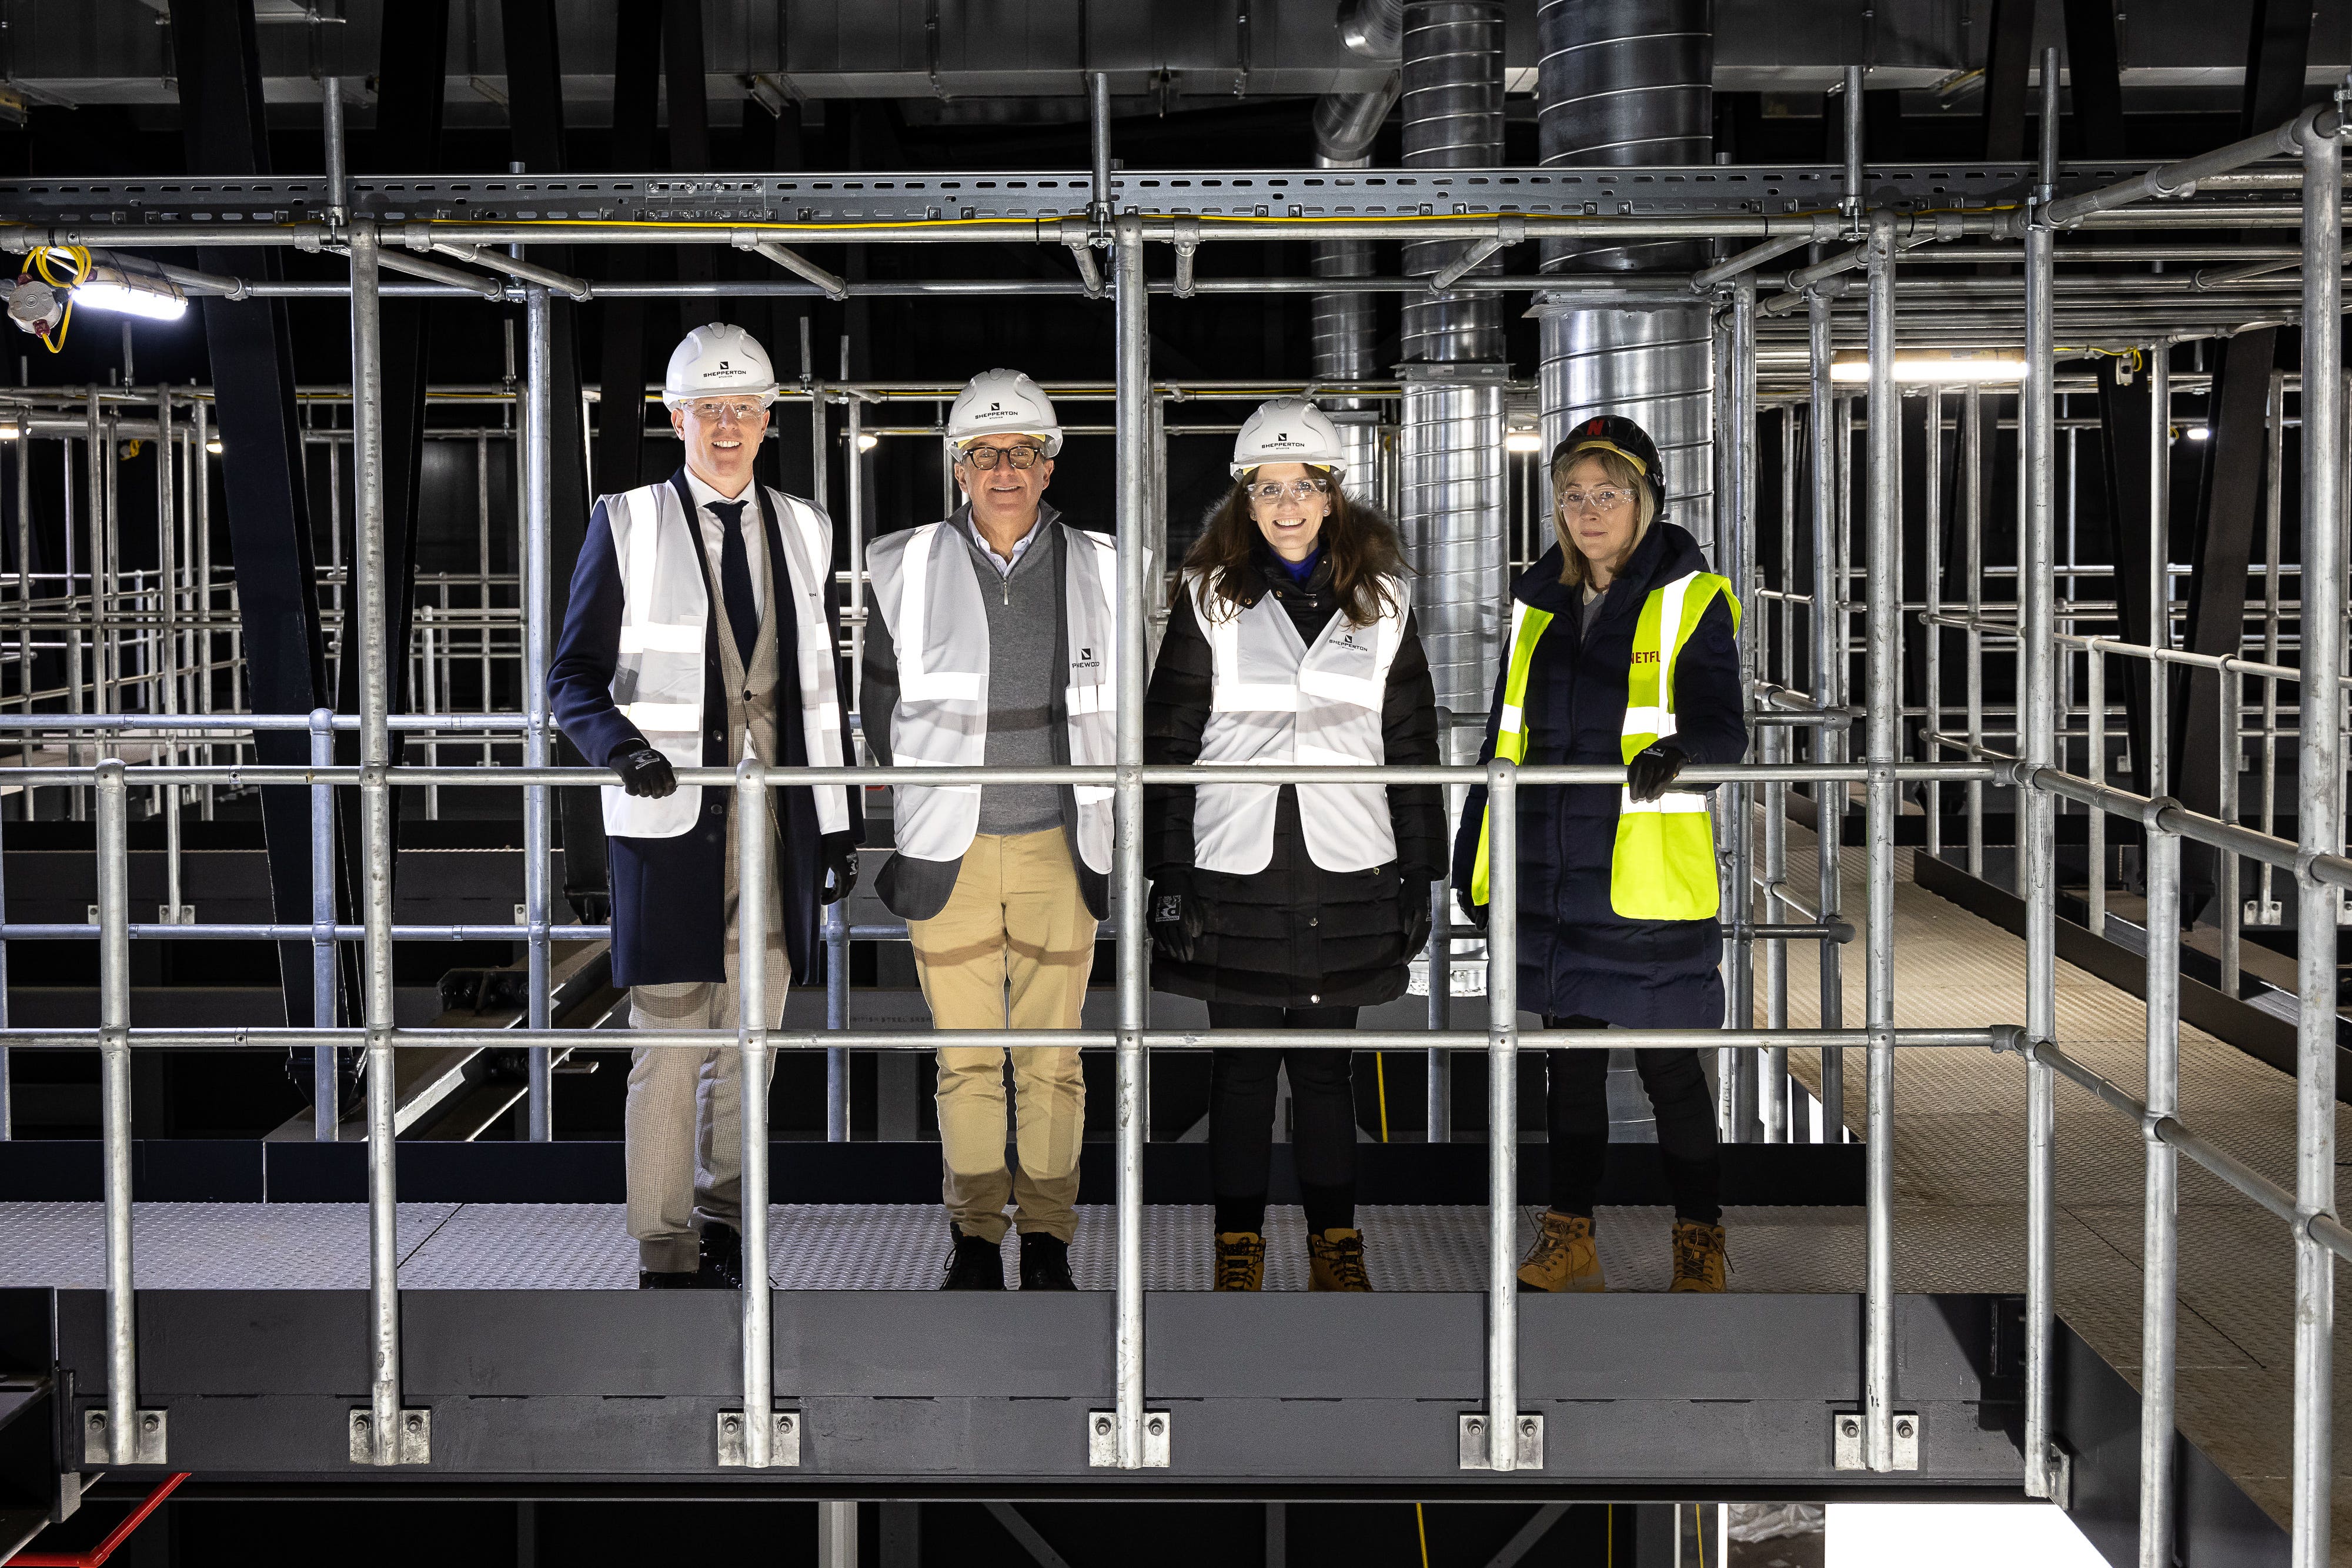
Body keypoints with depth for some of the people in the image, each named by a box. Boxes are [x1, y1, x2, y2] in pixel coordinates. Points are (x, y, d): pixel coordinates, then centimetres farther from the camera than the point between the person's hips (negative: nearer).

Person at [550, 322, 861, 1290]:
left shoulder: (802, 532, 12)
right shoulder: (627, 526, 2)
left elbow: (822, 690, 15)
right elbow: (574, 674, 1)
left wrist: (842, 823, 11)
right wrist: (619, 744, -20)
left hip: (778, 820, 3)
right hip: (671, 815, -3)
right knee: (670, 1041, -5)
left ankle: (723, 1220, 24)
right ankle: (665, 1256, 3)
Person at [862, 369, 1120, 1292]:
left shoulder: (1097, 571, 2)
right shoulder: (907, 569, 0)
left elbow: (1116, 713, 12)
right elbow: (882, 703, 11)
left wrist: (1111, 836, 12)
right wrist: (886, 830, 11)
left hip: (1060, 845, 1)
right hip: (949, 852, 0)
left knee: (1051, 1053, 3)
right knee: (966, 1056, 2)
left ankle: (1048, 1236, 13)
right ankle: (974, 1235, 14)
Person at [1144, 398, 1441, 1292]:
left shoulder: (1380, 601, 7)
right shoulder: (1209, 599, 3)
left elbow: (1413, 747, 10)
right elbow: (1168, 742, 2)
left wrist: (1420, 877, 7)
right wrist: (1168, 875, -3)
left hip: (1344, 877, 1)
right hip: (1235, 873, -1)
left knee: (1326, 1064, 8)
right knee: (1241, 1066, 6)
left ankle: (1336, 1244, 18)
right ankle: (1239, 1245, 16)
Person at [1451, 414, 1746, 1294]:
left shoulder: (1691, 602, -2)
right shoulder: (1538, 604, 13)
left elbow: (1723, 728, -13)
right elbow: (1504, 743, 19)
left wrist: (1677, 750, -35)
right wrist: (1471, 858, 17)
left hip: (1649, 883, -5)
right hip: (1551, 874, 5)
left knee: (1670, 1071, 2)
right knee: (1571, 1064, 11)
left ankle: (1699, 1245, 15)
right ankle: (1569, 1240, 18)